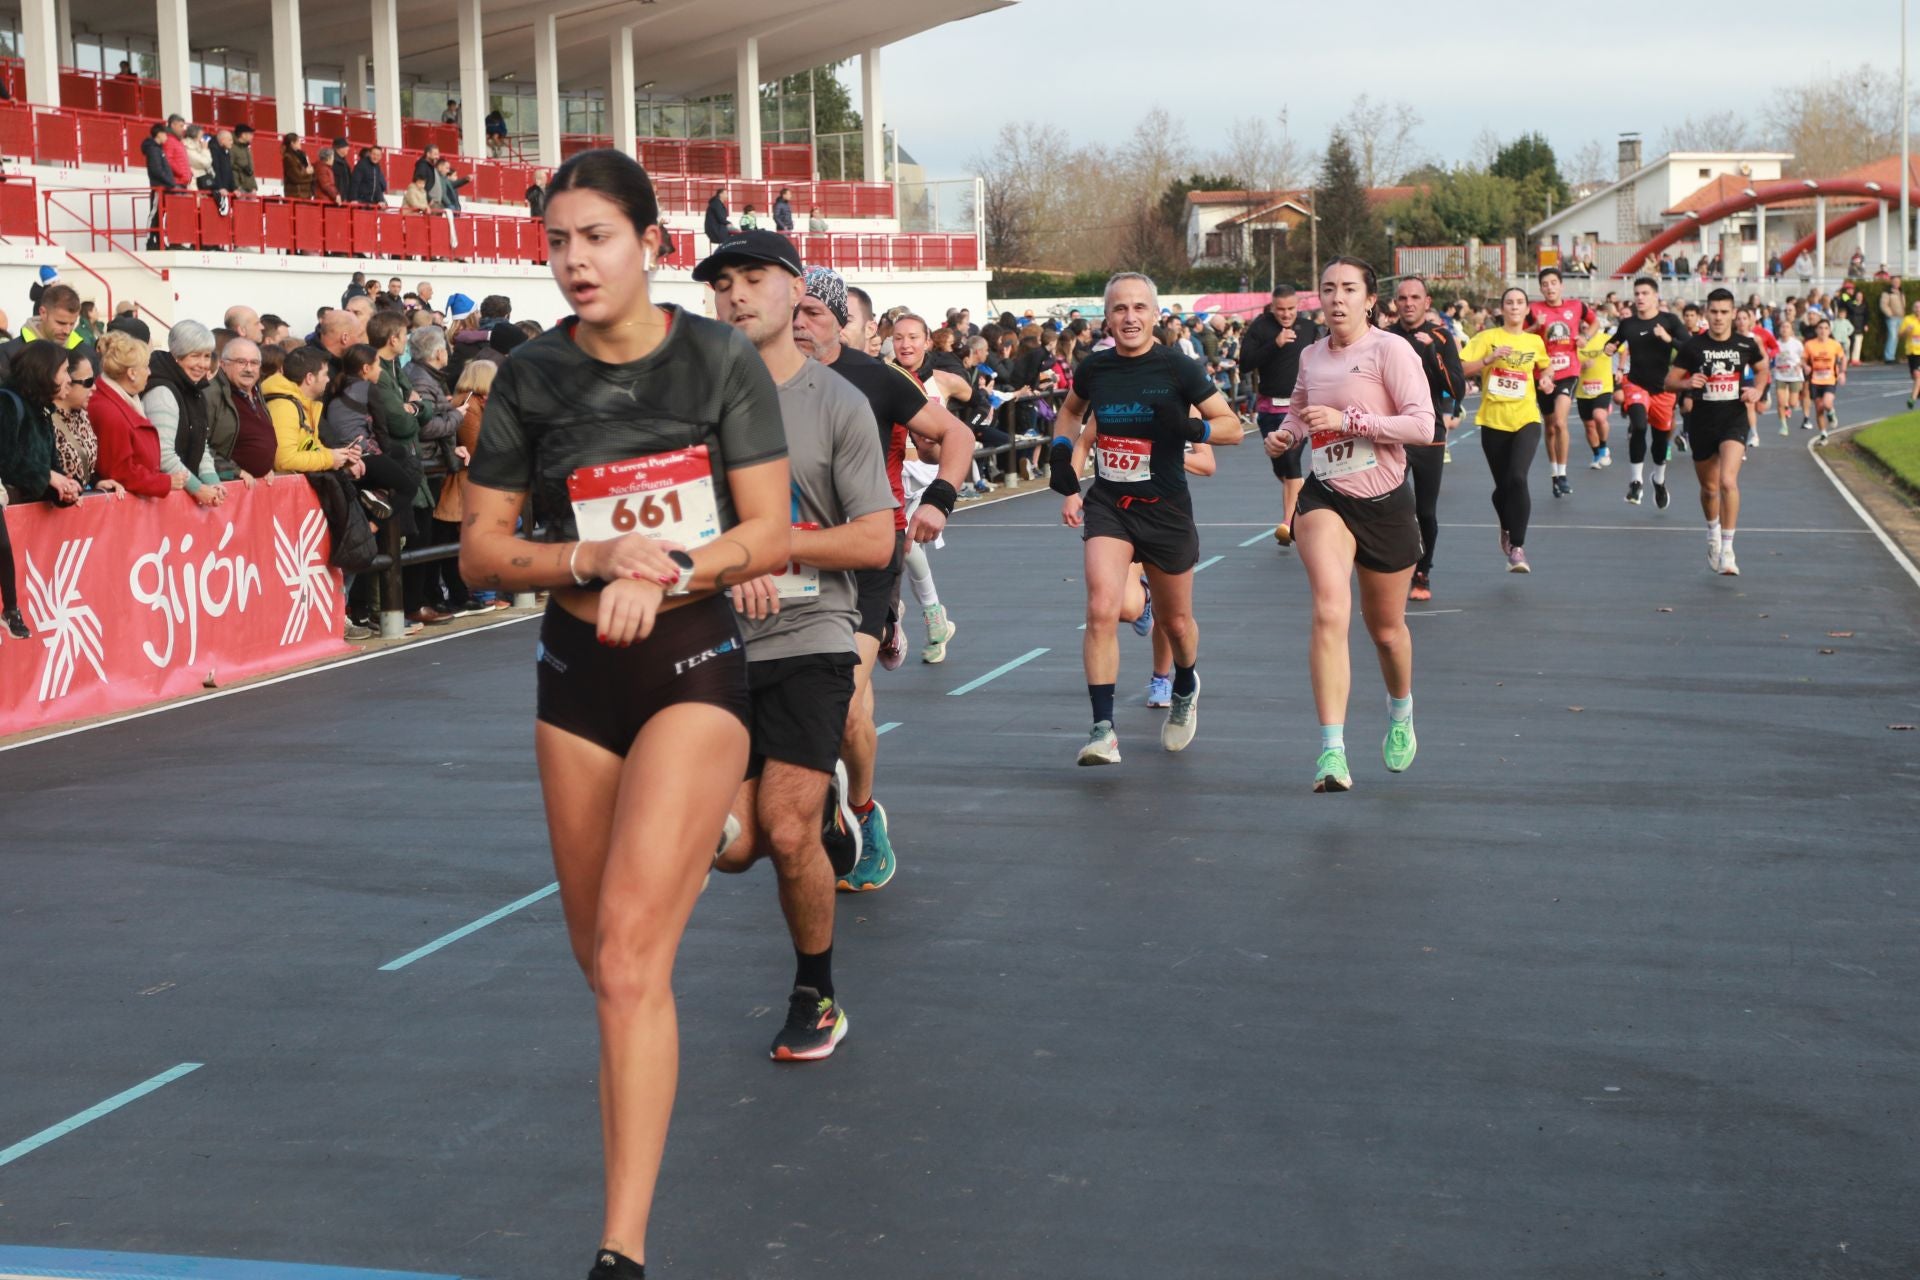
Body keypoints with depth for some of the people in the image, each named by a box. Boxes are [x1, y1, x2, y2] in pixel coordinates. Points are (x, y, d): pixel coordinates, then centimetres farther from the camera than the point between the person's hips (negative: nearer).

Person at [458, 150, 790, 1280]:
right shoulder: (533, 377, 1)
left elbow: (770, 533, -4)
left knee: (632, 955, -16)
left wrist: (664, 573, -21)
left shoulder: (721, 359, -5)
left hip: (695, 665, -4)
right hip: (577, 674, 4)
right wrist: (594, 559, -15)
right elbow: (481, 552, 2)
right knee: (600, 955, 12)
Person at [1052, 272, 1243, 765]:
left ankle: (1186, 688, 48)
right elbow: (1070, 412, 21)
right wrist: (1065, 479, 9)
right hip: (1107, 505, 1)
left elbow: (1233, 427, -5)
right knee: (1101, 609, -20)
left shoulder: (1178, 368, -9)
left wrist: (1190, 427, -25)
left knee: (1175, 621, 15)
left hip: (1165, 508, -1)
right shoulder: (1094, 369, -1)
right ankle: (1103, 728, -16)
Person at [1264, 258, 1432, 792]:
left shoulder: (1390, 350, -11)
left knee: (1386, 628, 14)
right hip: (1326, 497, 2)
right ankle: (1332, 751, -27)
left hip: (1385, 502, -2)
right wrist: (1286, 433, 4)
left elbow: (1423, 425, -19)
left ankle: (1400, 714, 48)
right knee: (1329, 612, -22)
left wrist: (1348, 418, -25)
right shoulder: (1311, 356, 6)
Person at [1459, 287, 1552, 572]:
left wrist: (1545, 378, 6)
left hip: (1525, 419, 0)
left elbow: (1545, 366, 27)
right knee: (1502, 484, 8)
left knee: (1517, 478, -21)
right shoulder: (1487, 337, 0)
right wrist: (1489, 359, -21)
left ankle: (1517, 547, -17)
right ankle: (1507, 530, 38)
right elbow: (1463, 369, -7)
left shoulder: (1535, 341, 7)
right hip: (1493, 420, 0)